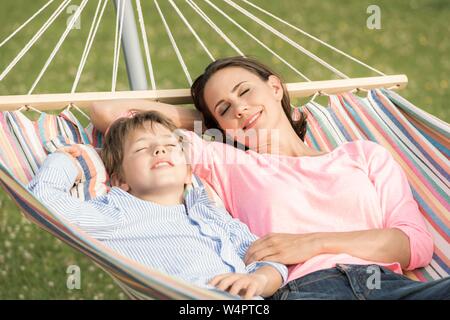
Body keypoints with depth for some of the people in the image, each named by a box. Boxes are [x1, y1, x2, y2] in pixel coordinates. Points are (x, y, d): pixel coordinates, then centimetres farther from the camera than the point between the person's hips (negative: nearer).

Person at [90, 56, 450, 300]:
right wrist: (201, 119, 37)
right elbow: (108, 113, 29)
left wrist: (315, 243, 2)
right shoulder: (230, 164, 29)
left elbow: (419, 245, 13)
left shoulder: (365, 155, 29)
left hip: (389, 281, 2)